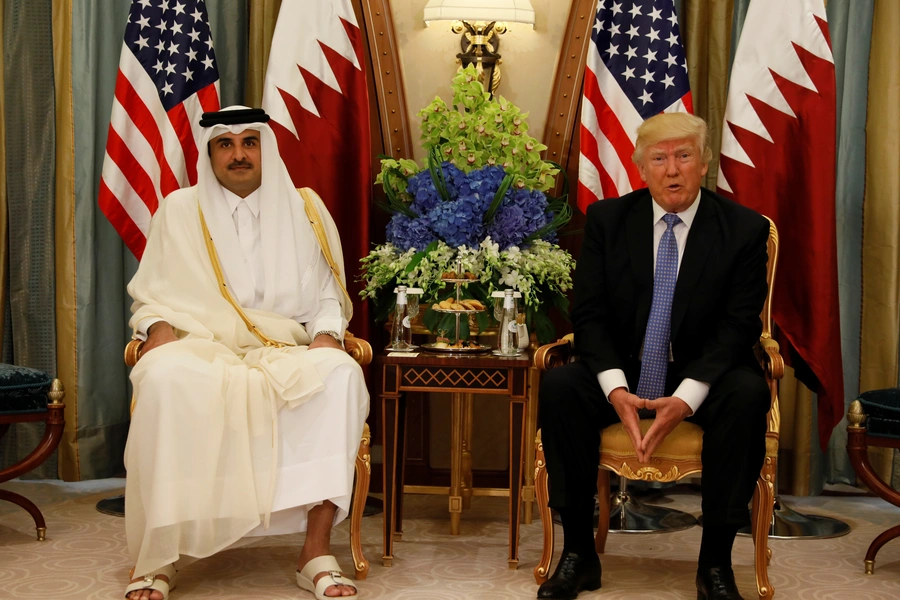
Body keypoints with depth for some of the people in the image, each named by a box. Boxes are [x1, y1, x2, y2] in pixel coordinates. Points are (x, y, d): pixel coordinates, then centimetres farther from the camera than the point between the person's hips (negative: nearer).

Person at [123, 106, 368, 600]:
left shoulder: (304, 209, 16)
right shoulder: (179, 210, 13)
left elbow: (327, 294, 16)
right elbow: (151, 295, 13)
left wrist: (326, 334, -4)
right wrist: (158, 328, -8)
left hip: (287, 354, 1)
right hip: (201, 347, -1)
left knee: (341, 373, -33)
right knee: (167, 378, -38)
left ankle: (317, 549, -30)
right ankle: (160, 554, -29)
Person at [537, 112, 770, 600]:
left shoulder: (744, 229, -4)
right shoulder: (606, 220, 1)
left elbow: (738, 326, -9)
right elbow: (589, 316, -3)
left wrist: (685, 398, -25)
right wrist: (616, 389, -22)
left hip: (702, 375, -1)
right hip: (622, 372, 2)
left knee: (748, 393, -33)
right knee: (557, 386, -27)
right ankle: (578, 553, -16)